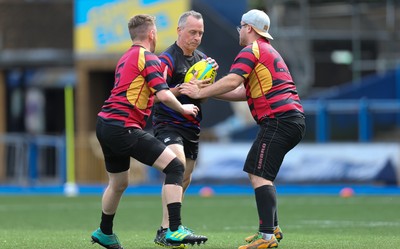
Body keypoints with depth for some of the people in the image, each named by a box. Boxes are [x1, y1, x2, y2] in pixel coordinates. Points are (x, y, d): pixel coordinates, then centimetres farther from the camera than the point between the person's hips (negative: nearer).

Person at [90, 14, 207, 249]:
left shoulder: (126, 58, 21)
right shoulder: (147, 58, -7)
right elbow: (163, 95, -16)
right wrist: (183, 108, 2)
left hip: (106, 124, 10)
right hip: (123, 127, -10)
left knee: (119, 183, 27)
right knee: (175, 166, -12)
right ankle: (175, 229, -21)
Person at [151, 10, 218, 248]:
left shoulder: (202, 58, 12)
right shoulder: (168, 59, -12)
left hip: (192, 127, 9)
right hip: (168, 124, -9)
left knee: (185, 178, 14)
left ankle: (167, 229, 27)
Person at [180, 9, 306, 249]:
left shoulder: (252, 50, -4)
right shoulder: (269, 51, 26)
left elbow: (233, 81, -19)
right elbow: (243, 92, 24)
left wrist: (200, 93, -11)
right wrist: (208, 90, 19)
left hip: (278, 119, -10)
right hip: (295, 119, 10)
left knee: (259, 175, -13)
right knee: (258, 173, 19)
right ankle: (273, 228, 19)